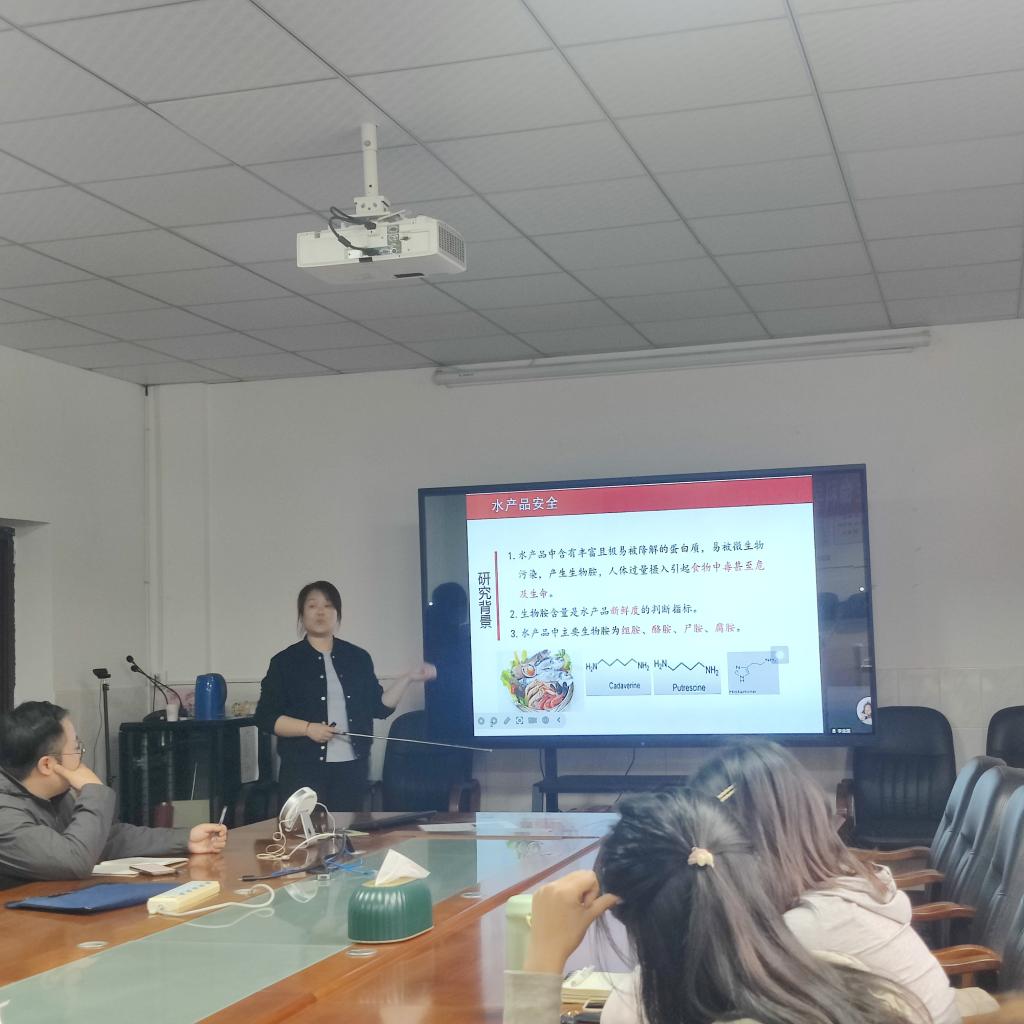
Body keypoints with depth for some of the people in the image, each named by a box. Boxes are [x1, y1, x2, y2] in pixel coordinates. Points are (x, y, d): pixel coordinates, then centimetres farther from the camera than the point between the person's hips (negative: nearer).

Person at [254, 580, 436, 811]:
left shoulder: (358, 658, 11)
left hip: (351, 768, 3)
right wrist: (308, 728, -15)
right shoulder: (285, 661, 0)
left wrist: (409, 678, 2)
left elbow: (378, 706, 12)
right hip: (305, 770, -3)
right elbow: (265, 717, -3)